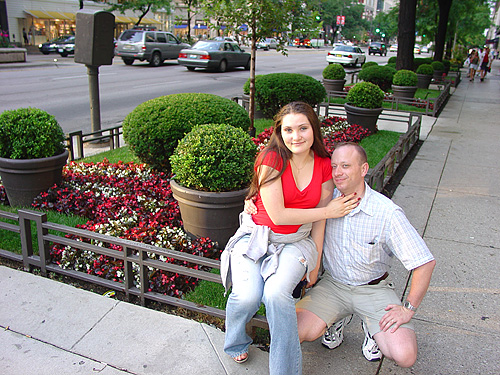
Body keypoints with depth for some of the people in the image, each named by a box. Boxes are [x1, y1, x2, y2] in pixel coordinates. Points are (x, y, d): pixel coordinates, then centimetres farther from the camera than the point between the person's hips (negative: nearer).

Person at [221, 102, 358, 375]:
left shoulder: (324, 166, -1)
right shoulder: (272, 159, -15)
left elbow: (319, 220, 6)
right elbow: (277, 215, -17)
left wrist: (315, 261, 6)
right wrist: (328, 211, -12)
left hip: (295, 242, 2)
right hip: (257, 236, -1)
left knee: (276, 293, -28)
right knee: (247, 296, -24)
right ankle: (236, 343, 12)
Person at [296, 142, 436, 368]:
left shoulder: (387, 213, -19)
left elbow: (425, 263, -15)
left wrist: (409, 309, -14)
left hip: (373, 289, -2)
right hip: (332, 284, 2)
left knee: (405, 356, -19)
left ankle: (371, 328, 14)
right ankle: (337, 320, 14)